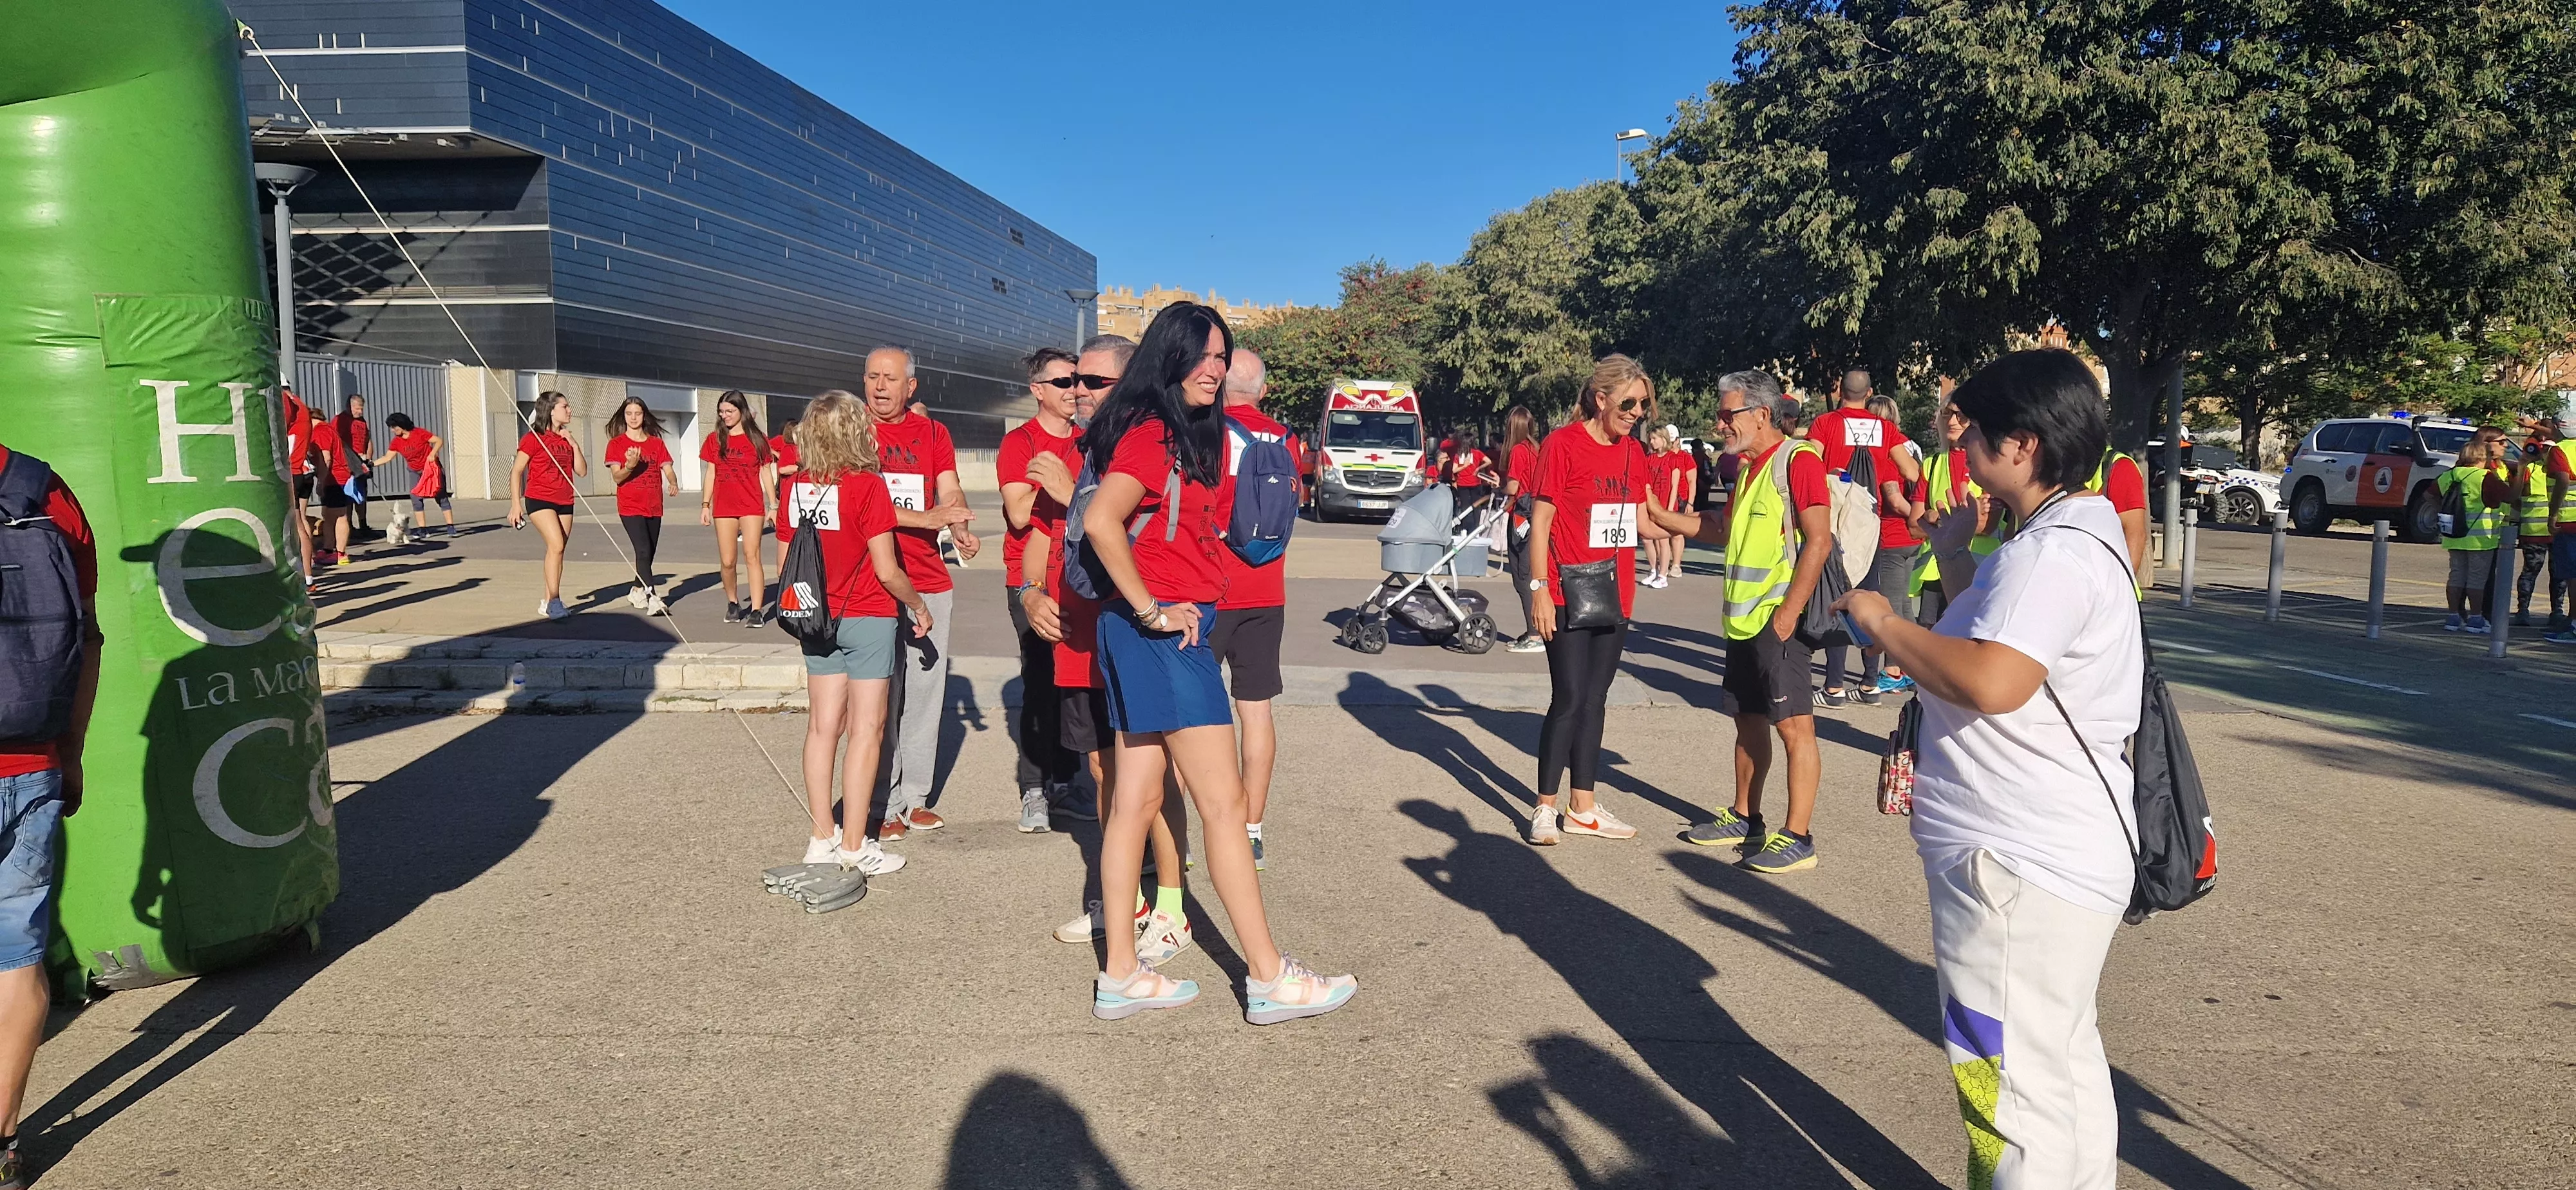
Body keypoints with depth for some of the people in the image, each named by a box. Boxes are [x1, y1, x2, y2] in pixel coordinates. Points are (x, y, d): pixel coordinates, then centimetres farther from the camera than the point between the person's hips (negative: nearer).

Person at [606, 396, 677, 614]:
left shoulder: (657, 443, 10)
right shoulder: (617, 443, 0)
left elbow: (667, 469, 3)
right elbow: (616, 477, -7)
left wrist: (673, 483, -19)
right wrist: (630, 466, -27)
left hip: (654, 506, 5)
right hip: (630, 507, -4)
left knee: (649, 554, 13)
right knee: (643, 551, -18)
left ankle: (636, 592, 32)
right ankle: (653, 599, -24)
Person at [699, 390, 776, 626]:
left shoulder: (756, 439, 3)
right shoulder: (715, 440, 8)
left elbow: (766, 473, 5)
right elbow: (711, 473, 12)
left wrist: (773, 505, 1)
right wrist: (705, 504, 8)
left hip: (752, 506, -2)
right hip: (723, 507, 2)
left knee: (752, 557, -10)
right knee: (727, 562, 3)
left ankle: (756, 610, -12)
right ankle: (733, 604, 23)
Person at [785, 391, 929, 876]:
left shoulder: (795, 487, 1)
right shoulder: (867, 486, -16)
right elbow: (887, 570, -15)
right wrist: (919, 606, 1)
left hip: (818, 621, 6)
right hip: (868, 618, -6)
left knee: (823, 727, 11)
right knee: (866, 730, 1)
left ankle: (822, 838, 18)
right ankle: (853, 846, 4)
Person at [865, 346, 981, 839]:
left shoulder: (933, 433, 11)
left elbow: (951, 491, 2)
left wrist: (962, 532, -20)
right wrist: (926, 518, -24)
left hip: (931, 583, 4)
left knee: (926, 692, 9)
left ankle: (916, 798, 20)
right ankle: (884, 806, 6)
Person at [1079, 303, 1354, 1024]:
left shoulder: (1188, 435, 17)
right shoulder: (1152, 433, -13)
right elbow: (1101, 522, -25)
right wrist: (1150, 609, -20)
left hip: (1170, 631, 10)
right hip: (1164, 634, -10)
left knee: (1136, 798, 10)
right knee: (1224, 802, -5)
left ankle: (1121, 976, 17)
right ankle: (1269, 978, 3)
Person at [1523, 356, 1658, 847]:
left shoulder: (1633, 452, 10)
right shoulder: (1562, 445, -10)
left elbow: (1644, 519, 16)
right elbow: (1540, 522, -11)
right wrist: (1539, 589, -16)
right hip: (1568, 597, -7)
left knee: (1595, 700, 12)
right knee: (1569, 700, -6)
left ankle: (1583, 808, 20)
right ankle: (1545, 809, 6)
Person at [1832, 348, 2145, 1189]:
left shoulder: (2052, 554, -21)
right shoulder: (2074, 537, 13)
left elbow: (1992, 681, -34)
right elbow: (1992, 644, 20)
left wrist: (1883, 622, -21)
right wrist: (1953, 556, 12)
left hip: (2018, 866, -11)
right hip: (2059, 854, 11)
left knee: (2011, 1089, -2)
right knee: (2064, 1064, 23)